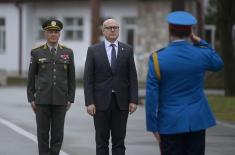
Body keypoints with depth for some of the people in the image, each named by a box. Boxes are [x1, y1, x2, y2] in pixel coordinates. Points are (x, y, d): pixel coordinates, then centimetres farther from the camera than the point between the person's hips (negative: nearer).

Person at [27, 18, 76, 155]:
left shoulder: (68, 52, 6)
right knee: (43, 133, 0)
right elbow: (31, 77, 5)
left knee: (58, 133, 2)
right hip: (42, 99, -1)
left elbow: (71, 77, 8)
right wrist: (31, 99, -1)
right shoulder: (37, 52, 2)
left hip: (60, 100, 1)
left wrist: (70, 99, 2)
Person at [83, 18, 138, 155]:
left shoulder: (127, 50, 6)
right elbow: (88, 79, -1)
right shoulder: (93, 50, 2)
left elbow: (132, 77, 4)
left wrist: (133, 100, -5)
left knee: (119, 141, 4)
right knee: (102, 142, 3)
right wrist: (89, 102, -9)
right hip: (101, 101, -1)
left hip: (121, 102, 1)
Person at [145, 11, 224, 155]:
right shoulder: (202, 54, -5)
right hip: (197, 121, 2)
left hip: (170, 123, -2)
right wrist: (199, 41, 12)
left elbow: (152, 96, -9)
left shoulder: (157, 59, -10)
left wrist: (153, 126, -2)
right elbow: (218, 64, 20)